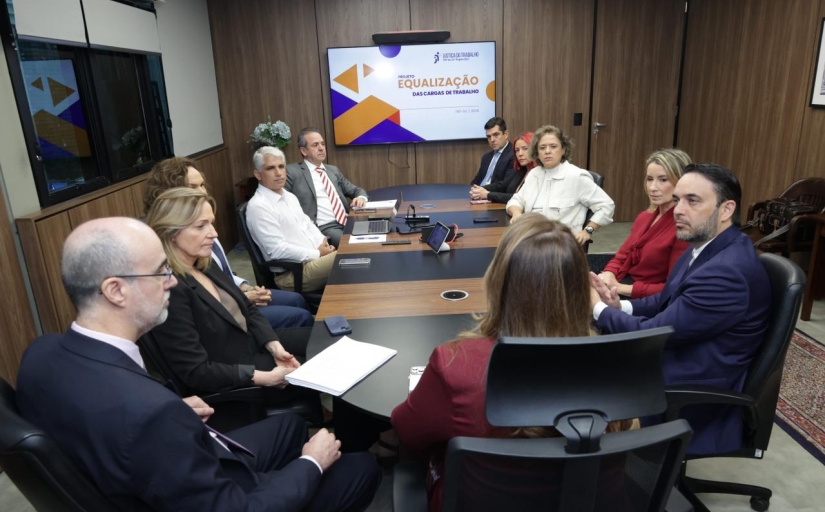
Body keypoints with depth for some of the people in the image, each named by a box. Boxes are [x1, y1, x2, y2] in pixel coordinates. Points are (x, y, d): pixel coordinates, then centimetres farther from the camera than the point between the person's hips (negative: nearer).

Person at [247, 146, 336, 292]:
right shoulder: (258, 206, -14)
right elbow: (278, 249, -19)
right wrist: (317, 253, -16)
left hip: (315, 256, 8)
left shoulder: (289, 196, 14)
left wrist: (322, 242, 0)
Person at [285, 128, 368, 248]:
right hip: (325, 228, -6)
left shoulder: (333, 170, 22)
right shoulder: (292, 172, 4)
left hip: (348, 222, 6)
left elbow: (355, 190, 27)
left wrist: (361, 197, 2)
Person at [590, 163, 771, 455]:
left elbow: (653, 333, -26)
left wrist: (598, 308, -11)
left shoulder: (728, 273, -29)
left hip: (694, 396, -9)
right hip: (670, 361, 9)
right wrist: (620, 306, -7)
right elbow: (667, 302, 11)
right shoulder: (707, 247, 2)